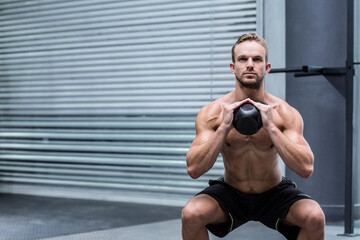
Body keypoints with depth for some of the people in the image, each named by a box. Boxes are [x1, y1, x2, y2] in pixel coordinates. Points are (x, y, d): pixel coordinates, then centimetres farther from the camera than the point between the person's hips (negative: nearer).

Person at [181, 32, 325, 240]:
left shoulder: (285, 113, -15)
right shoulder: (211, 113, -14)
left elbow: (306, 169, -26)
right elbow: (194, 169, -22)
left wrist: (270, 126, -33)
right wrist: (224, 127, -32)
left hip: (275, 194, 0)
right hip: (230, 194, 0)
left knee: (314, 216, -28)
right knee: (191, 213, -28)